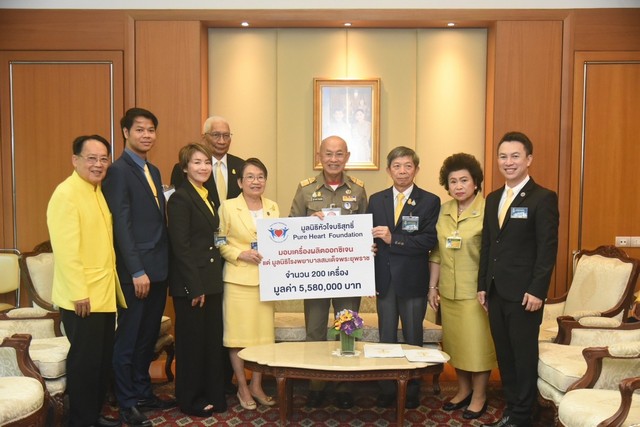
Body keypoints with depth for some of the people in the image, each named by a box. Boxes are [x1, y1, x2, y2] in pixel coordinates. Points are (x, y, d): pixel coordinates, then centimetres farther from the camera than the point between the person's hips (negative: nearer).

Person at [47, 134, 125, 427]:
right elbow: (66, 249, -21)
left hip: (105, 293, 9)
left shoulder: (98, 191, 12)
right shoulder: (66, 193, -15)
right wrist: (79, 293, -22)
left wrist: (110, 285, 14)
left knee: (104, 358, 16)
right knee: (85, 359, 3)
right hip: (82, 297, -8)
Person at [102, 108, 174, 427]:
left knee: (148, 337, 17)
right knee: (128, 339, 5)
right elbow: (122, 226, -16)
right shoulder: (119, 171, -10)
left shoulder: (154, 171, 15)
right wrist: (137, 271, -18)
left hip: (158, 269, 8)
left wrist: (165, 264, 9)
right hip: (135, 271, -8)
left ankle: (143, 393, 31)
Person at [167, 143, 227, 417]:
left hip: (211, 281, 8)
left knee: (213, 339, 14)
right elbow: (181, 246, -17)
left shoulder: (206, 197, 14)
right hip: (190, 284, -8)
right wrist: (195, 287, -18)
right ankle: (190, 400, 21)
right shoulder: (180, 199, -12)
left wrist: (212, 282, 11)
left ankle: (213, 395, 28)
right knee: (191, 341, 5)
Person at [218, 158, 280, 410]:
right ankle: (242, 388, 17)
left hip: (266, 279, 4)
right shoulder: (228, 207, -2)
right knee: (238, 334, 1)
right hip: (238, 279, -4)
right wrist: (240, 254, -15)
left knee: (264, 333, 7)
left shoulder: (273, 207, 10)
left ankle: (257, 386, 22)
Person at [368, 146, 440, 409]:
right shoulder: (376, 200, 7)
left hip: (413, 281, -2)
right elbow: (370, 240, 6)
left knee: (413, 339, 10)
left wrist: (393, 239, -21)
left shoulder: (430, 201, -3)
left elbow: (429, 241, -13)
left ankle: (412, 392, 23)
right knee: (386, 338, 12)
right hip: (384, 280, 3)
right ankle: (386, 391, 24)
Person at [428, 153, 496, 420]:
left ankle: (479, 396, 24)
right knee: (454, 342, 15)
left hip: (476, 291, -5)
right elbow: (436, 253, 9)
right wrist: (432, 287, 9)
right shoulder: (442, 211, 5)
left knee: (478, 343, 5)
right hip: (448, 291, 5)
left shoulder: (487, 211, -12)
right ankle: (463, 390, 34)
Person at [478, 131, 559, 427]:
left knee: (524, 356, 5)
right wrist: (482, 285, 11)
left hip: (523, 293, -6)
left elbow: (548, 248, -12)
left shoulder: (543, 198, -8)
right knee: (504, 355, 14)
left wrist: (537, 291, -17)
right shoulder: (493, 198, 12)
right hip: (496, 291, 6)